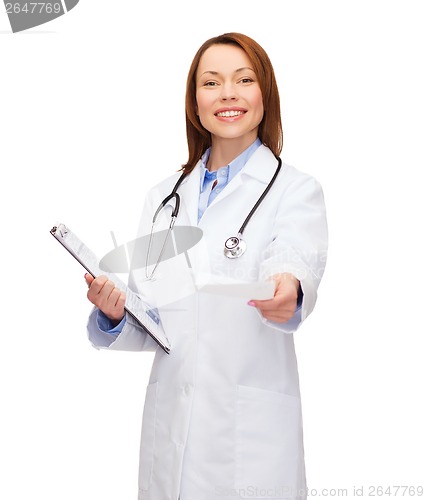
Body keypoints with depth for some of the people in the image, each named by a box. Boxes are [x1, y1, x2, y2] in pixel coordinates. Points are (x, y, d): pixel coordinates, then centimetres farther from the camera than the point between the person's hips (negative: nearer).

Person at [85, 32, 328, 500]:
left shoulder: (296, 189, -2)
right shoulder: (162, 197, 10)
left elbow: (296, 262, -23)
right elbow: (150, 327, 9)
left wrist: (289, 293, -44)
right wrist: (116, 314, -12)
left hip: (253, 429, -4)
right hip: (169, 426, 4)